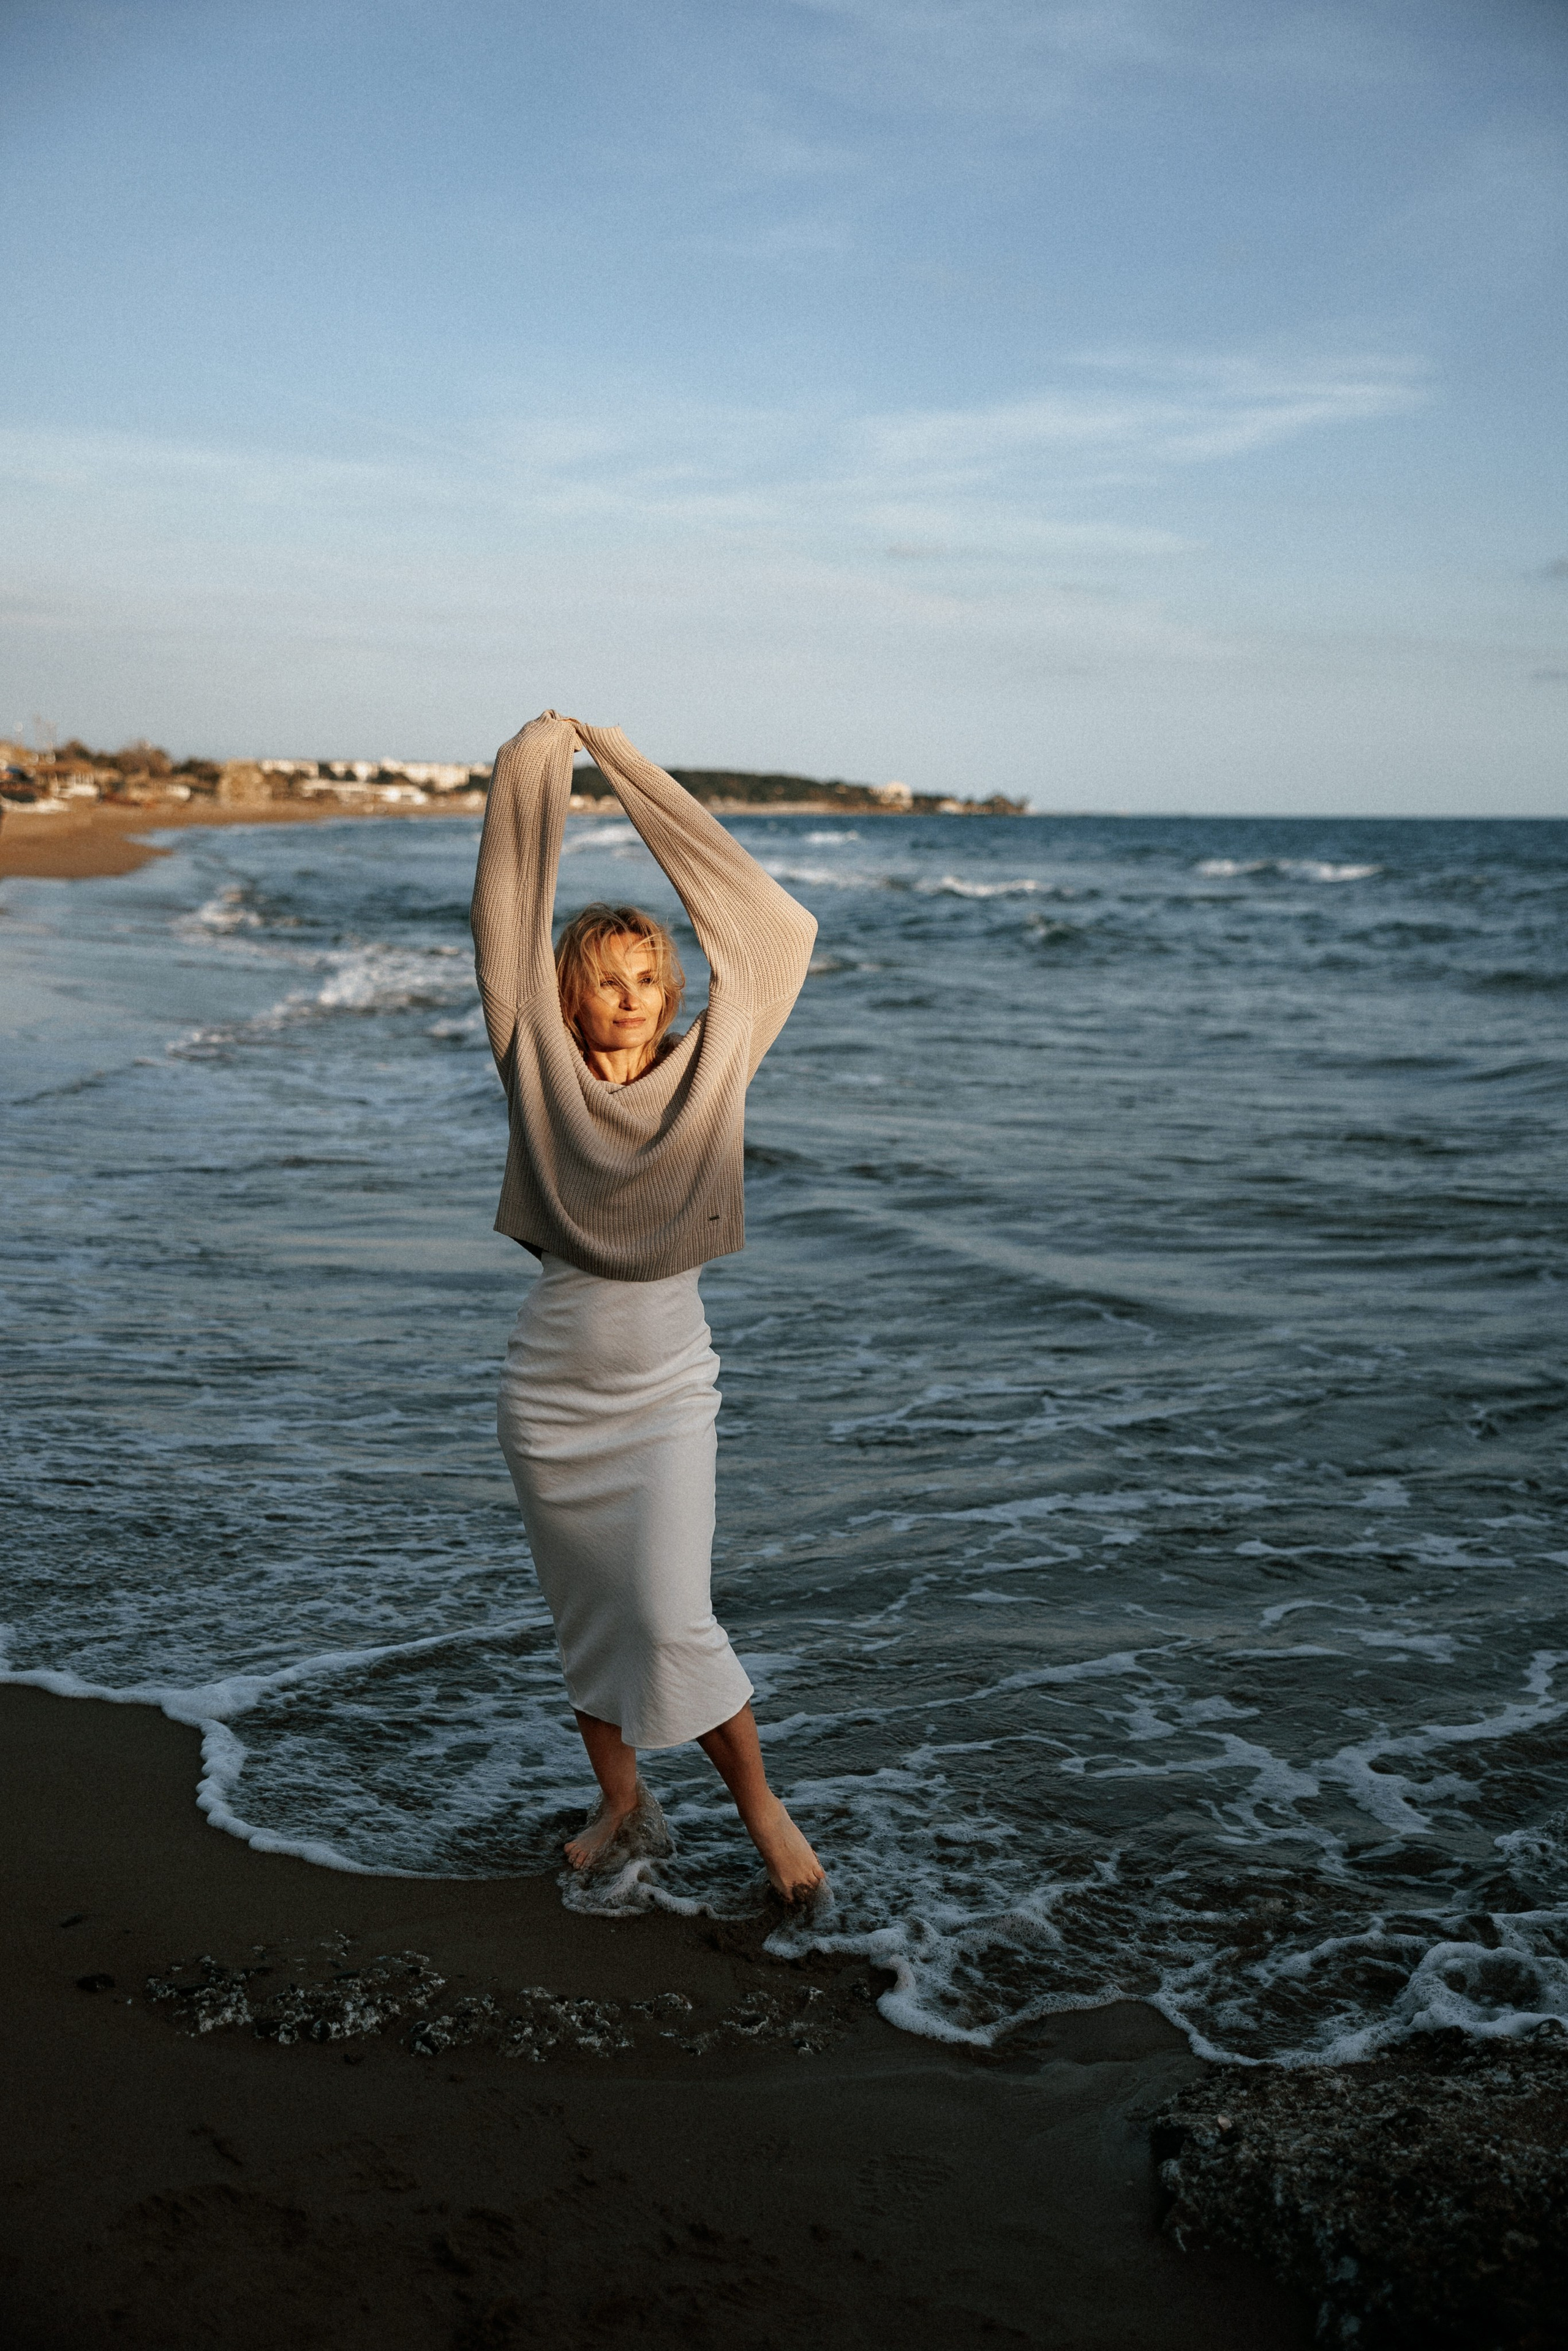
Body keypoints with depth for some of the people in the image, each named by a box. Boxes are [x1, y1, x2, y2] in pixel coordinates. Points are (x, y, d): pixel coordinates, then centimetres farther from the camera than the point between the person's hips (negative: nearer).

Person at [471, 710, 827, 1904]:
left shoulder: (707, 1071, -4)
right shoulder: (544, 1076, -2)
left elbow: (772, 931, -6)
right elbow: (508, 931, -6)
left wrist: (630, 768, -4)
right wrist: (535, 770, -7)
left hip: (667, 1391, -2)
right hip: (552, 1390, 2)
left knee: (673, 1617, -10)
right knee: (588, 1618, 13)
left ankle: (763, 1807, 11)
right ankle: (624, 1809, 31)